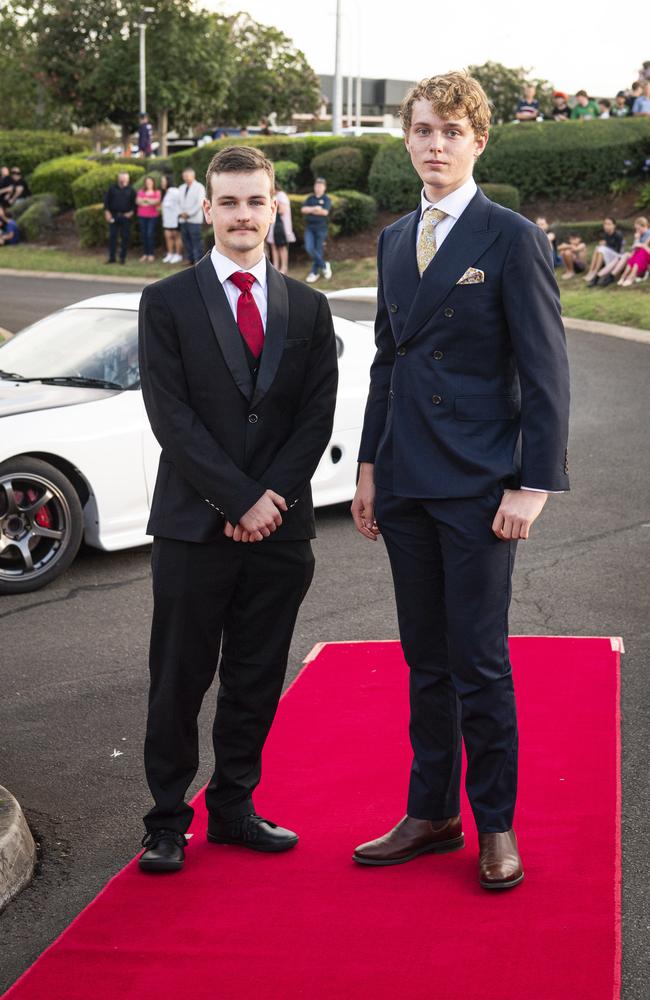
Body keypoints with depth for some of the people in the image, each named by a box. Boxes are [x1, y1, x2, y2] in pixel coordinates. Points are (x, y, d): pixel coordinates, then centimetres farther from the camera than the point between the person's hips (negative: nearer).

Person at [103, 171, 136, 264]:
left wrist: (132, 212, -8)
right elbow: (106, 200, 6)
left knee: (125, 237, 0)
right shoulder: (112, 188, 6)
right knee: (112, 236, 1)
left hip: (125, 216, -1)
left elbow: (134, 203, 6)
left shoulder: (130, 190, 5)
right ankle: (112, 257, 6)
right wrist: (107, 212, -3)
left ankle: (122, 257, 6)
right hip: (113, 216, 1)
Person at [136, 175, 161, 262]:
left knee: (150, 234, -9)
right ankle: (145, 254, 8)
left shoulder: (157, 192, 6)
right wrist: (151, 202, -10)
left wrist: (145, 200, -8)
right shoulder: (141, 192, 11)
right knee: (143, 234, 2)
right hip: (142, 216, 3)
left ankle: (151, 254, -3)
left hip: (153, 216, -3)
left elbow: (157, 201, -8)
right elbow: (138, 201, -3)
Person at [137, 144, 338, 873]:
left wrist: (271, 498, -9)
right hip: (193, 526, -3)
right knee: (179, 681, 3)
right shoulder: (167, 303, 0)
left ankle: (233, 807, 24)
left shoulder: (308, 308, 10)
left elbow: (316, 417, 4)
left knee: (257, 679, 10)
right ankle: (168, 821, 15)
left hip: (280, 527, 3)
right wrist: (240, 500, -13)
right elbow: (171, 416, -8)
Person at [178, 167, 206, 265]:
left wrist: (188, 214, -11)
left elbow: (200, 203, -9)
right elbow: (179, 202, 19)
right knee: (186, 242, 5)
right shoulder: (181, 188, 18)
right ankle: (190, 259, 12)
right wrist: (181, 213, 1)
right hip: (183, 220, 6)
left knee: (196, 241, -8)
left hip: (194, 220, -6)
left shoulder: (199, 187, -2)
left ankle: (198, 261, -6)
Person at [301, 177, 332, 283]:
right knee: (309, 248, -9)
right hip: (309, 227, 3)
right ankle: (324, 265, 8)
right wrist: (315, 208, -15)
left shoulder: (326, 199, 1)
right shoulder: (310, 198, 12)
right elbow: (303, 209, -1)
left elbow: (325, 212, -14)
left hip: (321, 227, -3)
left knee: (318, 250, 0)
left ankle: (314, 272, 11)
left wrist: (310, 210, -9)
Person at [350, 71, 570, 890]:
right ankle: (431, 815, 25)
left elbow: (544, 371, -9)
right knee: (425, 661, 13)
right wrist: (370, 465, 14)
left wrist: (534, 484, -14)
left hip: (478, 485, -6)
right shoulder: (395, 240, 13)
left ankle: (495, 828, 15)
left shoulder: (511, 239, -7)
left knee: (479, 662, 0)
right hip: (406, 484, 6)